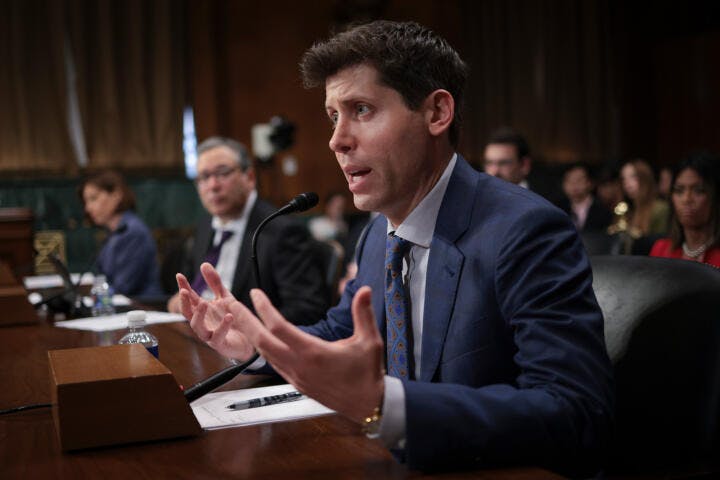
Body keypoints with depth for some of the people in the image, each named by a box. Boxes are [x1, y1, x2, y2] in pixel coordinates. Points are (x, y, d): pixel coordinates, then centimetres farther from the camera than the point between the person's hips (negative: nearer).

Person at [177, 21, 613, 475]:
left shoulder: (529, 233, -19)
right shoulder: (379, 233, 5)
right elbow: (339, 335, 18)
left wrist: (379, 403, -37)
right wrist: (257, 341, -1)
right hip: (397, 463, 6)